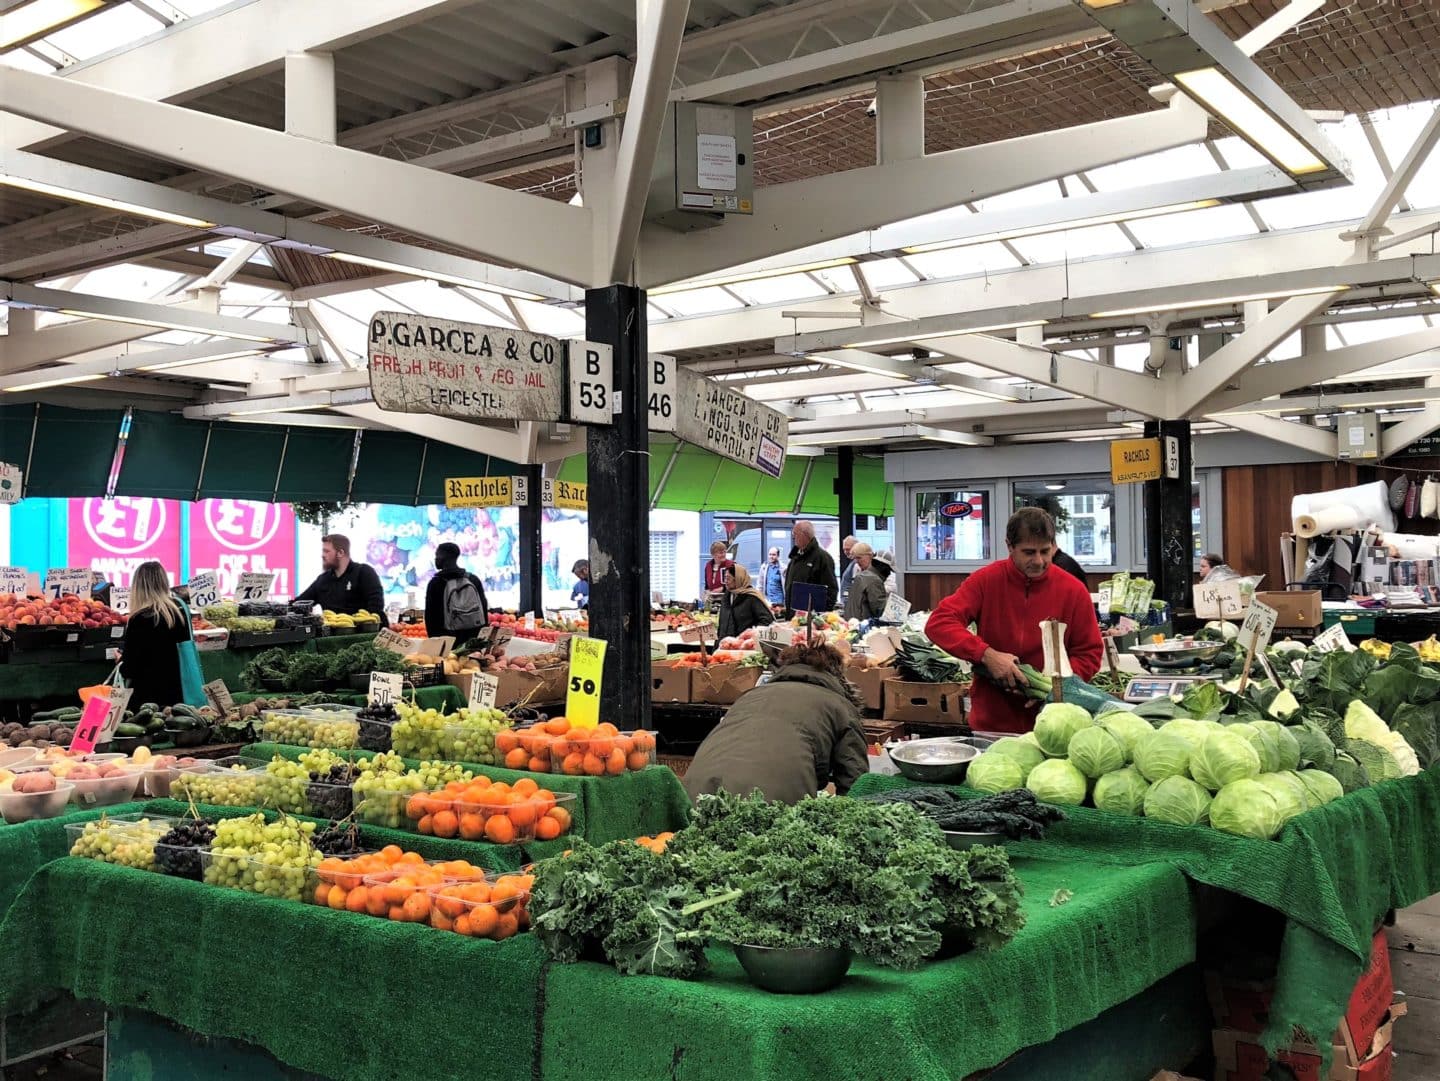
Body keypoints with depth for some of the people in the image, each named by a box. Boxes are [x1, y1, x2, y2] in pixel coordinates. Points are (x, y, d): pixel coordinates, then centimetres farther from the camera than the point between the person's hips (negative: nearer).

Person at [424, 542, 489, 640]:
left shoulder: (436, 583, -4)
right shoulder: (474, 580, 8)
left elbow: (430, 616, -3)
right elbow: (484, 611, 9)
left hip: (448, 641, -4)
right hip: (475, 640, 4)